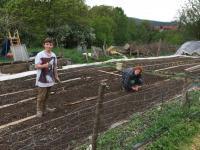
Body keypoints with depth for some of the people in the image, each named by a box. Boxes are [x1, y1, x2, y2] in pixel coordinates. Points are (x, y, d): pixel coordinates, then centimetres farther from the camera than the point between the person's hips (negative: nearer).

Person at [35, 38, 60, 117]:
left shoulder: (53, 55, 4)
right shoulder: (40, 55, -14)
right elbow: (36, 66, -17)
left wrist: (56, 76, 15)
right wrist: (44, 65, -34)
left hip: (50, 79, 6)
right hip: (42, 79, -6)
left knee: (47, 95, 18)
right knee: (41, 95, 0)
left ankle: (44, 107, 34)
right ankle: (39, 110, 14)